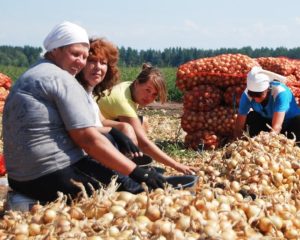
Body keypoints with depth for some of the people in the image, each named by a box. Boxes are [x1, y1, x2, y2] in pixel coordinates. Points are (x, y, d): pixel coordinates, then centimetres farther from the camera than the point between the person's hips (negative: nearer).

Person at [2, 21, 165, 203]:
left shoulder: (32, 76, 20)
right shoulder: (61, 78, -11)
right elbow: (90, 140, -17)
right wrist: (138, 173, -16)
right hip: (55, 177, -10)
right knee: (134, 190, -7)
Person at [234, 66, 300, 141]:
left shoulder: (280, 92, -37)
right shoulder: (247, 94, -27)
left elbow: (277, 127, -44)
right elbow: (239, 126, -26)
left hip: (291, 120, -3)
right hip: (267, 120, 3)